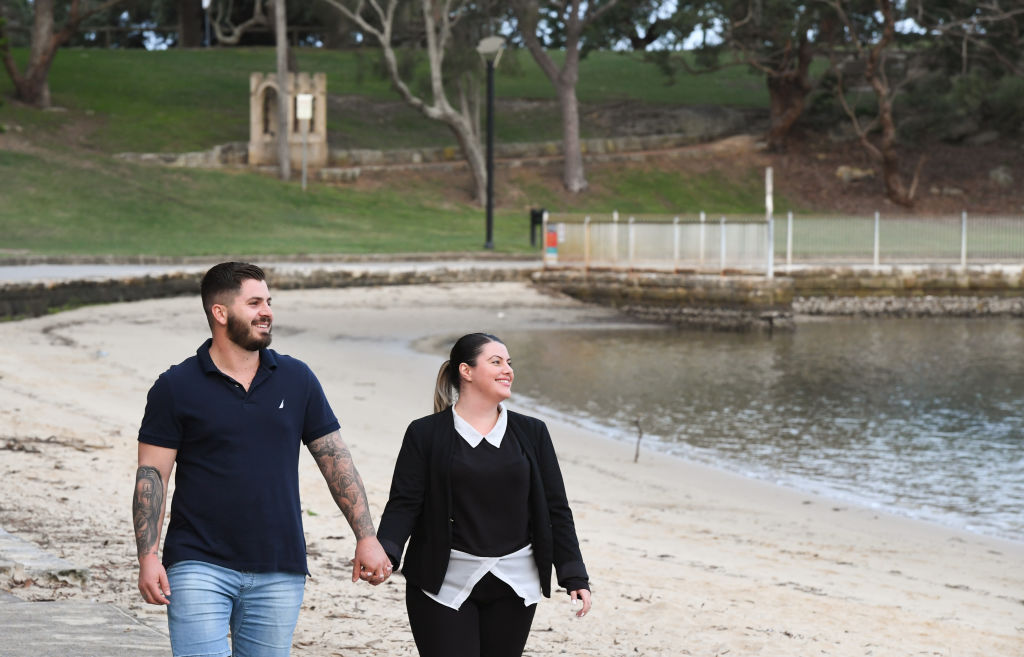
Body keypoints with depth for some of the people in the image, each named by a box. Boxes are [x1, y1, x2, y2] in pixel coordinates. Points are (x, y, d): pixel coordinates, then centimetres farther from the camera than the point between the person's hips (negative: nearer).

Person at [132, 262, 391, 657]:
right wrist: (147, 557, -10)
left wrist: (366, 537, 3)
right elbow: (151, 476, -2)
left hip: (278, 573, 3)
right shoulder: (176, 387, -1)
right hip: (200, 566, -3)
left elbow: (336, 460, 9)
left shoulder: (297, 380, 7)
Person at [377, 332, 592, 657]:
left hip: (512, 587, 3)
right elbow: (403, 504, -4)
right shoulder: (426, 433, 1)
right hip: (444, 582, -3)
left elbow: (556, 509, 8)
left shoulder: (531, 433, 8)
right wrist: (385, 552, -22)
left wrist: (574, 576, 1)